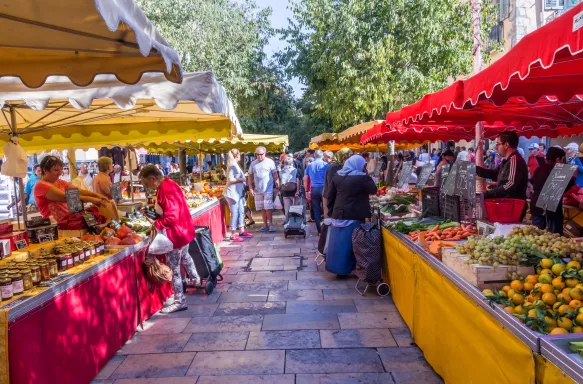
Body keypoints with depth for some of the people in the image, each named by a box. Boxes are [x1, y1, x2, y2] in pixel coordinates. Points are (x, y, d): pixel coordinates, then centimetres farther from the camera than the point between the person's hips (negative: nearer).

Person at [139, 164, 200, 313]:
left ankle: (179, 302, 11)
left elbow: (171, 219, -31)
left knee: (174, 268, 0)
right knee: (184, 256, 32)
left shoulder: (165, 191, -28)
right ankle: (196, 279, 55)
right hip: (183, 229, 11)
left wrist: (155, 223, -20)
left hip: (176, 233, -11)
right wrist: (156, 213, 4)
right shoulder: (168, 184, 3)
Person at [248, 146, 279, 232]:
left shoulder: (270, 162, -3)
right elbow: (250, 176, 10)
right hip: (257, 190, 4)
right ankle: (265, 225, 17)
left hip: (268, 189, -4)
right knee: (262, 209, 9)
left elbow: (275, 175, -2)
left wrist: (277, 186, -7)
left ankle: (270, 224, 7)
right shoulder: (253, 163, 7)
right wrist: (250, 189, 3)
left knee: (268, 208, -5)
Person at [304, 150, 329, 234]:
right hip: (324, 188, -2)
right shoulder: (326, 165, -3)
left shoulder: (309, 166, 8)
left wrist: (307, 191, 12)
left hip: (314, 189, 3)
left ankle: (320, 230, 11)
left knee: (316, 210, 8)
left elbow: (305, 179, 7)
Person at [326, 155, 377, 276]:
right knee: (349, 242, 4)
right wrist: (366, 176, 8)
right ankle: (344, 269, 13)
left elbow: (330, 196, 9)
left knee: (338, 241, 12)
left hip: (338, 214, 5)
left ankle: (335, 266, 20)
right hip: (354, 215, -5)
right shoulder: (361, 177, -11)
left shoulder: (337, 175, 6)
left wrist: (331, 211, 16)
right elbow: (373, 190, 1)